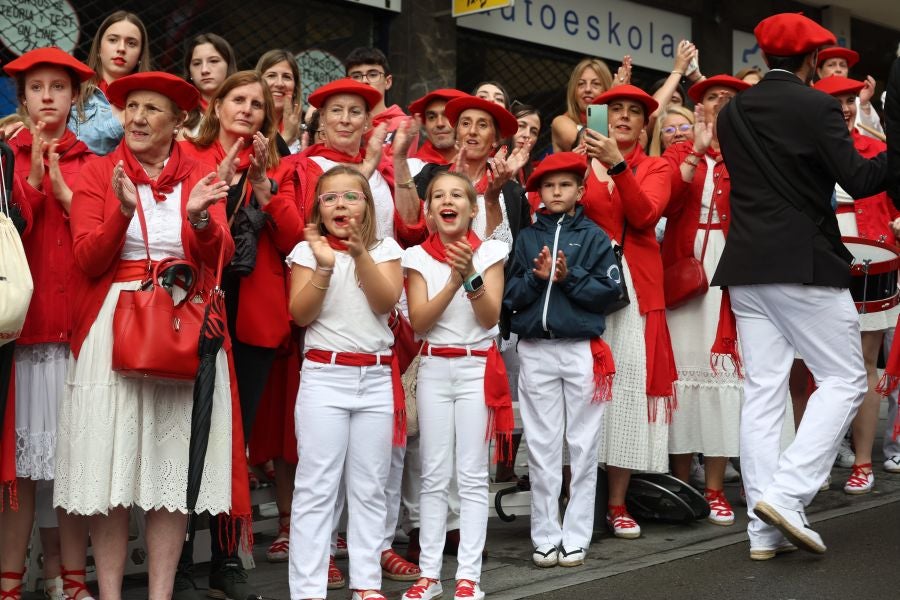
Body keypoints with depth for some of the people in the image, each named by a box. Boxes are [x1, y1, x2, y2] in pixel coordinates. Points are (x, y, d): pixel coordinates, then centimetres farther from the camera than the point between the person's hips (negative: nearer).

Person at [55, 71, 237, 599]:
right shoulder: (99, 173, 6)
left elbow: (220, 257, -4)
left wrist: (199, 217, -23)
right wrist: (124, 211, -21)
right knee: (110, 461, -1)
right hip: (113, 327, -1)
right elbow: (88, 259, -5)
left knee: (174, 465, 2)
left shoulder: (200, 177, 9)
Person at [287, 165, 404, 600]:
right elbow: (300, 314, -8)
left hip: (376, 377, 2)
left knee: (370, 487, 7)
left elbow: (385, 302, -9)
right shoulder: (307, 250, 2)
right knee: (315, 487, -3)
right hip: (324, 375, -2)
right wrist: (324, 266, -20)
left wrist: (361, 254, -20)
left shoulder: (384, 250, 6)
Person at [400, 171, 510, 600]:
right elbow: (419, 322, -9)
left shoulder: (489, 252, -1)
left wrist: (472, 275, -24)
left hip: (477, 368, -1)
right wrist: (454, 281, -20)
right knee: (434, 475, 5)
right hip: (434, 368, 1)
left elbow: (490, 318, -9)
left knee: (472, 476, 0)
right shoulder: (418, 257, 1)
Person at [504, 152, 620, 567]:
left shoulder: (594, 237, 4)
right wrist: (536, 277, -11)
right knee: (541, 448, 4)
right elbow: (510, 296, 6)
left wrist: (569, 276, -14)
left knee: (583, 447, 3)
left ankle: (575, 537, 10)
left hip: (582, 349, -2)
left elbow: (609, 290, -4)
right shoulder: (527, 238, 10)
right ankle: (544, 536, 11)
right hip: (535, 350, 2)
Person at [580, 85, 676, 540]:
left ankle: (617, 504, 6)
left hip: (636, 286, 1)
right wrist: (581, 164, -16)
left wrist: (616, 165, -18)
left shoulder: (655, 168, 13)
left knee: (630, 386, -1)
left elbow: (644, 215, -10)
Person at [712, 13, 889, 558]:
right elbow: (858, 180, -10)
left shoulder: (732, 113, 11)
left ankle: (765, 530, 5)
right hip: (806, 263, -6)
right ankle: (786, 492, -10)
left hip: (747, 267, 6)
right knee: (844, 378, 5)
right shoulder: (816, 106, -8)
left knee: (763, 390, 5)